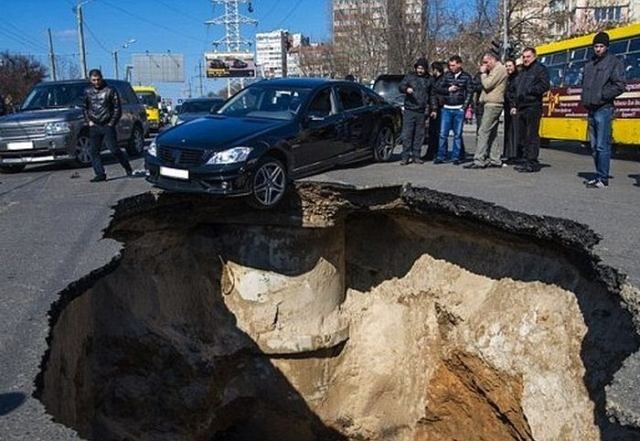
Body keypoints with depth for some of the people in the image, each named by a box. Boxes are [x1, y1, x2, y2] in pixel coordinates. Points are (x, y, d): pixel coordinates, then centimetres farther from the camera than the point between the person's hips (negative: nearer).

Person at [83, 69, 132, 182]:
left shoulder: (110, 90, 0)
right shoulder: (88, 92, 12)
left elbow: (117, 109, -1)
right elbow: (85, 108, 21)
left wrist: (112, 123, -6)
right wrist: (88, 121, 7)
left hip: (107, 126, -4)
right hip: (94, 127, 5)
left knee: (114, 149, -8)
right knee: (94, 151, 0)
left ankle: (128, 169, 10)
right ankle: (100, 174, 4)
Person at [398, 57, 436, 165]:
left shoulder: (429, 80, 13)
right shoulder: (409, 77, 7)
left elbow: (432, 95, 18)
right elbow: (400, 86, -4)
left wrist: (433, 109, 13)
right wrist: (406, 89, -27)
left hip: (422, 111, 2)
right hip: (409, 110, -2)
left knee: (419, 135, 5)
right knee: (407, 134, -6)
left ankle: (416, 156, 12)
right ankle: (405, 157, -3)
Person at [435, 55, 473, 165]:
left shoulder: (466, 77, 3)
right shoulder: (447, 75, 9)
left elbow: (469, 93, 0)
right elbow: (438, 89, 9)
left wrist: (464, 107, -8)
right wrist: (448, 89, -8)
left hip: (459, 109, -2)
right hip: (446, 109, 2)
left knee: (457, 135, 3)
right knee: (443, 134, 0)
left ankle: (456, 157, 9)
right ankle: (441, 157, 7)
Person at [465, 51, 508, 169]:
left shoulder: (499, 69, -9)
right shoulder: (494, 70, 22)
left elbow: (487, 84, -17)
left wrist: (483, 73, -4)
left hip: (492, 105, -10)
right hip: (490, 105, 10)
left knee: (483, 132, -13)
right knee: (492, 134, 10)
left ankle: (479, 161, -15)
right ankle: (495, 159, 13)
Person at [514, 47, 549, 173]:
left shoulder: (540, 69, -2)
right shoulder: (523, 71, 23)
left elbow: (544, 86, -14)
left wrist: (529, 91, -15)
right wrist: (516, 105, 14)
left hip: (533, 107, -8)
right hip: (521, 108, 8)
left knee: (532, 136, -10)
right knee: (523, 136, 10)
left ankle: (532, 163, -9)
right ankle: (525, 161, 16)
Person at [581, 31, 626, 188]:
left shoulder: (613, 62, 0)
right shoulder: (589, 64, 19)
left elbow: (619, 86, -7)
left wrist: (602, 95, -14)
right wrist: (585, 98, 9)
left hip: (604, 109, -7)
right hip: (591, 110, 7)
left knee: (602, 145, -11)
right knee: (594, 146, 9)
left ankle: (603, 178, -9)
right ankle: (599, 176, 17)